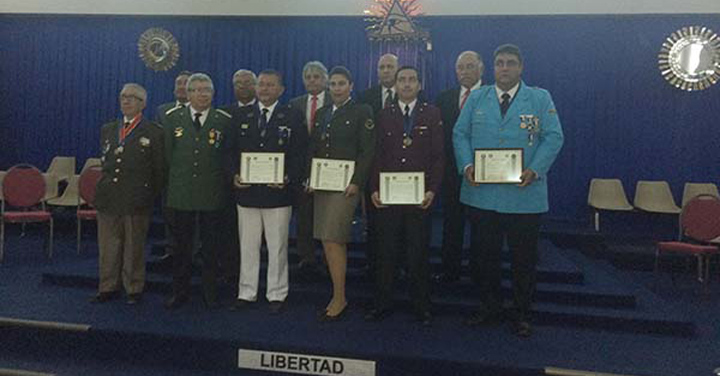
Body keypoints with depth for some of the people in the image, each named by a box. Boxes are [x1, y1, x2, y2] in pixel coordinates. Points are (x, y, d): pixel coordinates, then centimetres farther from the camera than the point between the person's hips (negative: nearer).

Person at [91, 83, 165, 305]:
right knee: (108, 246, 11)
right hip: (108, 198, 5)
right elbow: (105, 162, 22)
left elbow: (159, 170, -2)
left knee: (134, 247, 5)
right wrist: (105, 188, 16)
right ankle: (109, 287, 23)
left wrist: (151, 198, -3)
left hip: (137, 201, -5)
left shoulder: (153, 133, -2)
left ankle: (134, 289, 17)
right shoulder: (107, 130, 14)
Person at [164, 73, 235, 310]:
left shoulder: (224, 120, 2)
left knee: (211, 245, 6)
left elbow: (229, 156, 6)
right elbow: (167, 154, 11)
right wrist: (177, 177, 9)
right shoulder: (173, 118, 6)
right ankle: (180, 291, 22)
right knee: (182, 244, 9)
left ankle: (210, 292, 19)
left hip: (212, 193, -1)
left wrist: (226, 180, 1)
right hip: (182, 192, 1)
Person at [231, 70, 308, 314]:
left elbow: (300, 154, -2)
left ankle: (277, 295, 20)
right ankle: (246, 293, 24)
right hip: (246, 191, 3)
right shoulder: (242, 116, 10)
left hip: (278, 192, -2)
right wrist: (234, 175, -7)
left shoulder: (292, 117, 1)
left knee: (277, 247, 7)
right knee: (247, 246, 11)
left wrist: (289, 179, -16)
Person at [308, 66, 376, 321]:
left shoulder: (361, 112, -1)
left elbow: (367, 151, -7)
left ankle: (340, 299, 1)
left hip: (345, 185, -6)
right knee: (334, 243, 9)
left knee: (332, 241, -10)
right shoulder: (321, 114, 16)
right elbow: (312, 149, 16)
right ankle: (338, 297, 19)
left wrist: (356, 182, -15)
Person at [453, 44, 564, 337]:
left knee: (524, 258, 9)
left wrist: (535, 170, -17)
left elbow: (554, 137, -2)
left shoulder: (540, 99, 4)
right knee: (485, 254, 13)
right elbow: (460, 134, 7)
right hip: (481, 193, 2)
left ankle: (522, 314, 26)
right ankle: (490, 307, 31)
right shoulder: (476, 98, 10)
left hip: (524, 195, -2)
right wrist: (466, 165, -10)